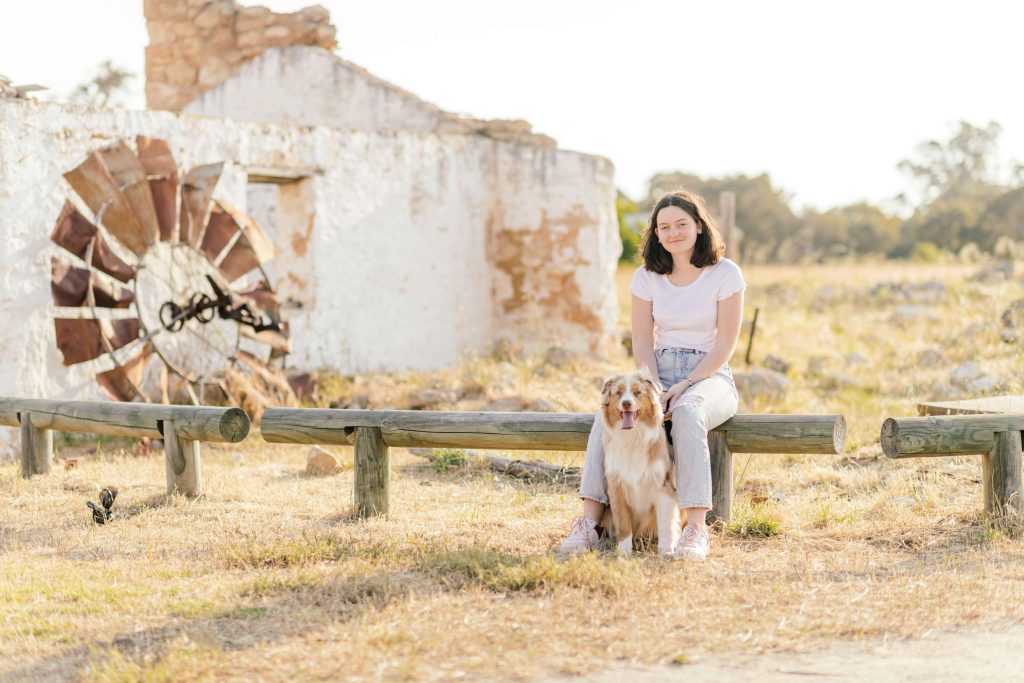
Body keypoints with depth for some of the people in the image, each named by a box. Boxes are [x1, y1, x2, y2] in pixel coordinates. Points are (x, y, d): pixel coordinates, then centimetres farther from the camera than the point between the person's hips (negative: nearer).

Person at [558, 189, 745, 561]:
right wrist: (653, 390, -14)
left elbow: (725, 345, -8)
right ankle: (591, 520, -34)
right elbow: (642, 343, 4)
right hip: (659, 373, 3)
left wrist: (684, 386, -18)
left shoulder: (725, 274, -5)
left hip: (709, 376, -3)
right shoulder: (647, 277, 6)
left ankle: (696, 526, -42)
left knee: (688, 413, -40)